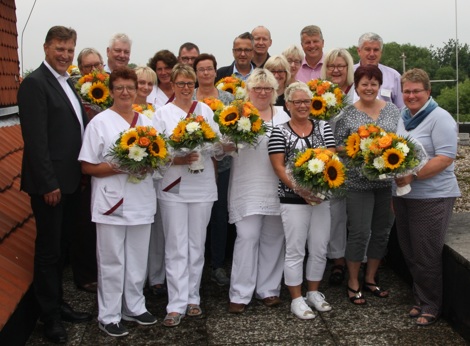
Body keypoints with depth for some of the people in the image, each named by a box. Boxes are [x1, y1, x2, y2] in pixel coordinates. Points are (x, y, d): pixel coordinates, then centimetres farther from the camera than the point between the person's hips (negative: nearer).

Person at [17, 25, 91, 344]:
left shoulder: (68, 83, 14)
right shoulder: (35, 83, -12)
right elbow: (35, 139, -18)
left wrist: (82, 174, 10)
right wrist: (49, 184, -20)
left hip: (71, 180, 8)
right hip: (50, 183, -8)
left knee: (63, 245, 17)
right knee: (49, 249, 4)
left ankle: (58, 303, 32)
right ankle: (50, 316, 19)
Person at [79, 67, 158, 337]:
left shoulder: (146, 121, 9)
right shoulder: (100, 122, -4)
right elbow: (88, 166, -6)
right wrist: (119, 168, -19)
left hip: (141, 201, 4)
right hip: (112, 203, -4)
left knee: (138, 259, 14)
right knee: (112, 262, 5)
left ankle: (135, 307, 30)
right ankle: (109, 315, 19)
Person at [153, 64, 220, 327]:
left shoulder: (205, 109, 9)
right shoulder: (163, 113, 3)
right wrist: (177, 159, -19)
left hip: (202, 186, 2)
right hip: (173, 187, -2)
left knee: (197, 245, 10)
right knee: (176, 248, 0)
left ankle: (193, 298, 22)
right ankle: (177, 305, 5)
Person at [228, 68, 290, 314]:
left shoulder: (283, 115, 14)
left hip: (276, 187, 4)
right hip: (248, 187, -4)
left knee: (273, 238, 9)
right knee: (247, 237, -5)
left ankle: (269, 289, 22)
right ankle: (240, 294, 6)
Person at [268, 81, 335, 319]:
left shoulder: (323, 127, 8)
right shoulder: (280, 131, -3)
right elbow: (278, 166, -8)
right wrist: (299, 189, -19)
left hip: (321, 197, 4)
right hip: (293, 199, -4)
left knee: (319, 248, 11)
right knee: (295, 250, 3)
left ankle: (313, 293, 29)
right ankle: (297, 300, 16)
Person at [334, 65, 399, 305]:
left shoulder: (392, 110, 7)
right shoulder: (347, 114, -4)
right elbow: (338, 146, -4)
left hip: (388, 181, 4)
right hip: (359, 183, -4)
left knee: (381, 232, 12)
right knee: (359, 233, -1)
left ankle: (370, 279, 29)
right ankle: (353, 283, 16)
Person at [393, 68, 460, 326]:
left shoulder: (439, 118, -10)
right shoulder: (402, 118, 12)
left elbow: (446, 157, -19)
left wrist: (413, 176, -26)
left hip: (432, 197, -7)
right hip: (403, 195, 7)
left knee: (427, 256, 1)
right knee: (409, 253, 14)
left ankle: (431, 307, 19)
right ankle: (420, 300, 30)